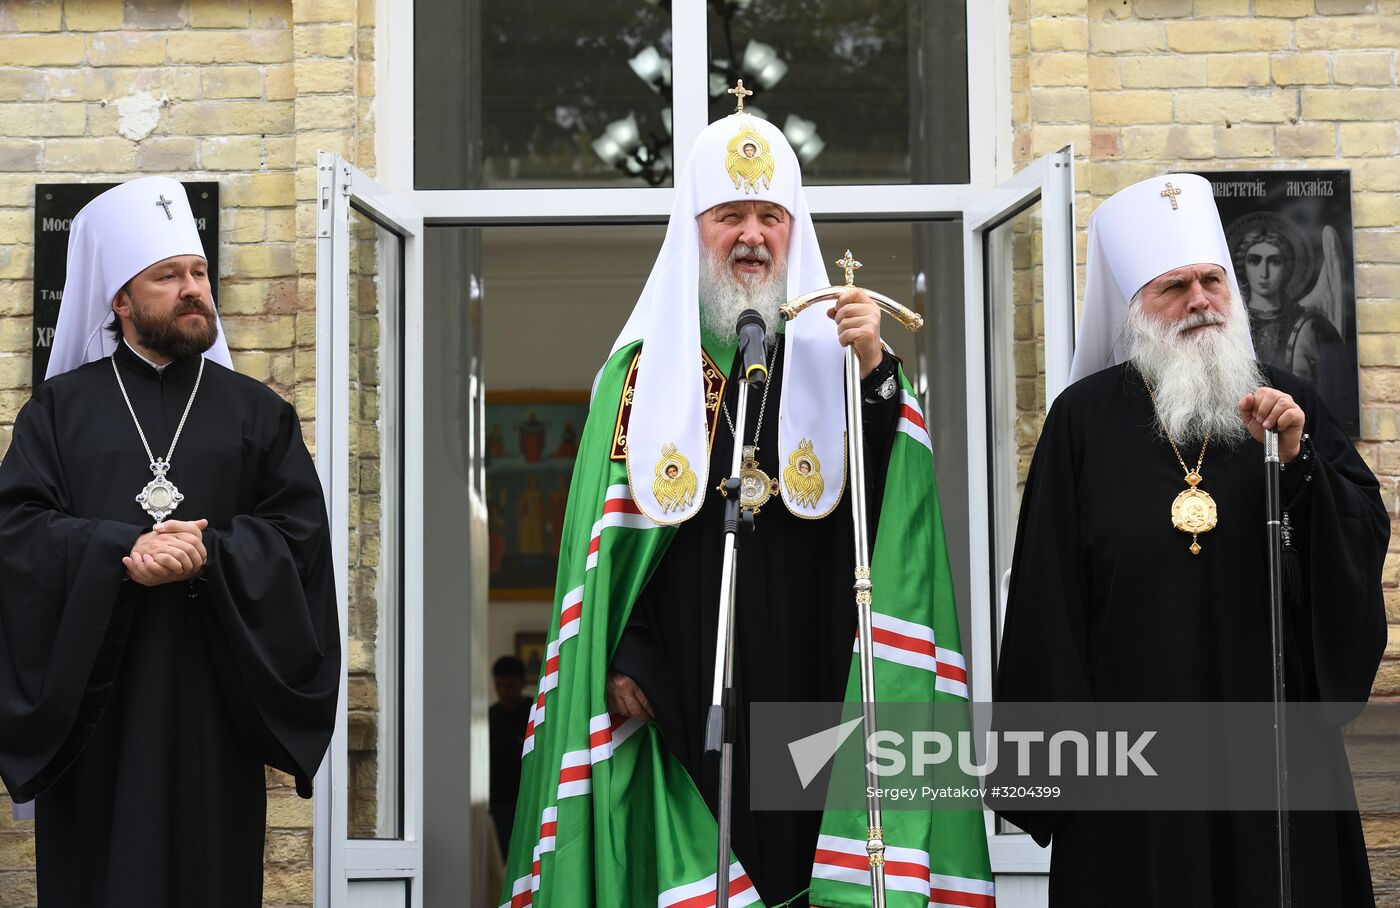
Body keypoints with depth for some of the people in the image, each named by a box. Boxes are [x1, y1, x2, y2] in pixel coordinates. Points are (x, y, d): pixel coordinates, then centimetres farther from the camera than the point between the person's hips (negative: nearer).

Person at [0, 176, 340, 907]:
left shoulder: (258, 412, 10)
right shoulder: (59, 407, 8)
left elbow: (300, 533, 0)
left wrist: (208, 555, -17)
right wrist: (123, 552, -18)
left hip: (210, 694, 1)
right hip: (91, 700, 0)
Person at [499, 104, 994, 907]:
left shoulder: (830, 352, 8)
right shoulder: (644, 367, 7)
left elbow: (898, 500, -6)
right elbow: (606, 534, 6)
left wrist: (877, 371, -20)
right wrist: (619, 659, -4)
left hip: (811, 686, 0)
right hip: (678, 698, 0)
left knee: (800, 837, 0)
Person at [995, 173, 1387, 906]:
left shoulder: (1288, 404, 7)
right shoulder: (1085, 418, -2)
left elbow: (1367, 537, 2)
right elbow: (1048, 595, -3)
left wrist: (1297, 459, -15)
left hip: (1276, 736, 3)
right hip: (1134, 748, -2)